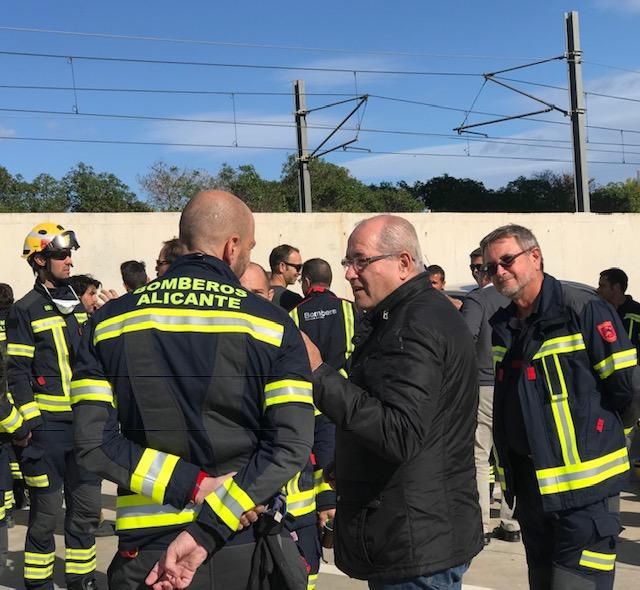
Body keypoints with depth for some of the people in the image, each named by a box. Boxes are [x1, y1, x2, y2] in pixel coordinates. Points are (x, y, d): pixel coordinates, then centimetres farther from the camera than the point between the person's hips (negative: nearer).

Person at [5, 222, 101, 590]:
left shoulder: (76, 304, 14)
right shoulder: (25, 311, -6)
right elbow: (18, 374, -9)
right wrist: (31, 424, -14)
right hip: (48, 425, -6)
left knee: (87, 507, 11)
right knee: (46, 511, 0)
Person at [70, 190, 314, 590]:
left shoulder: (110, 322, 2)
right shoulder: (272, 325, -5)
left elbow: (94, 441, -7)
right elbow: (291, 445, -14)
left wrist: (193, 484, -9)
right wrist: (206, 533, -16)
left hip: (148, 552, 2)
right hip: (247, 548, -1)